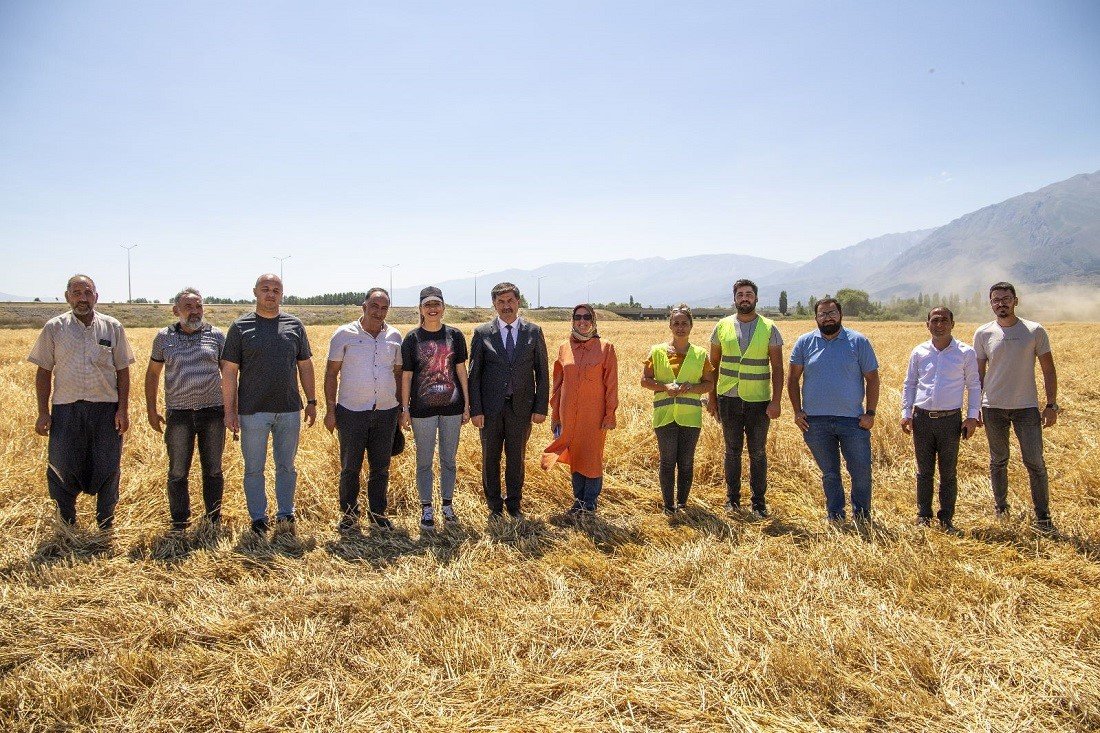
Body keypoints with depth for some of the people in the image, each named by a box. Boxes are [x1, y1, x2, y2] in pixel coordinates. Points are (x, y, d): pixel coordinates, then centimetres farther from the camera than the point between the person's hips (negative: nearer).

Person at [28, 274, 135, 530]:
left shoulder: (113, 327, 3)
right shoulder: (54, 327, 2)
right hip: (66, 410, 0)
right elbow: (44, 372, 4)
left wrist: (123, 409, -2)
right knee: (62, 469, 7)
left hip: (106, 409, 0)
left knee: (107, 469, 7)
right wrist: (43, 412, -2)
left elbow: (123, 371, 4)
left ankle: (106, 526, 22)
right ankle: (67, 526, 23)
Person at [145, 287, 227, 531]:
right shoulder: (164, 337, 5)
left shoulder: (216, 335, 4)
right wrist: (151, 410, 8)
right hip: (178, 414, 0)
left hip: (213, 411, 0)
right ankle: (179, 525, 18)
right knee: (177, 473, 5)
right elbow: (152, 374, 12)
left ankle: (214, 520, 21)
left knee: (213, 471, 8)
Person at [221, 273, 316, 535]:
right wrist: (230, 410, -6)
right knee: (254, 469, 8)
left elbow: (305, 366, 11)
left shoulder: (294, 325, 6)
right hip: (253, 412, -2)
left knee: (287, 466, 12)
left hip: (290, 409, 2)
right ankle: (258, 518, 21)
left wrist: (311, 401, 8)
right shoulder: (241, 326, -1)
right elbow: (229, 371, -2)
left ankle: (285, 513, 26)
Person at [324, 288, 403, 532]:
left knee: (381, 468, 11)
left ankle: (378, 512, 26)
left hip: (386, 412, 3)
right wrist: (330, 410, -5)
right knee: (350, 467, 7)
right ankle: (349, 514, 22)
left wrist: (402, 408, 9)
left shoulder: (394, 336, 5)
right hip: (351, 411, -3)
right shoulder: (345, 334, -4)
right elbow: (331, 372, -2)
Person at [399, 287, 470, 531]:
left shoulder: (455, 335, 1)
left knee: (448, 459, 11)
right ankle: (426, 509, 19)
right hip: (422, 408, -1)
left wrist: (467, 404, 2)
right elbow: (406, 376, -1)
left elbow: (461, 371, 4)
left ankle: (447, 505, 25)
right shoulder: (412, 339, -3)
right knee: (424, 461, 7)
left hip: (452, 406, 1)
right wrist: (404, 409, -3)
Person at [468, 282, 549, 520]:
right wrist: (475, 410, -7)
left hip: (521, 406, 0)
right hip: (490, 407, 0)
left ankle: (514, 504, 26)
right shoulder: (482, 333, -2)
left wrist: (541, 407, -3)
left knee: (516, 458, 10)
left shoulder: (534, 332, 1)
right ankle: (494, 505, 25)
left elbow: (542, 372, 2)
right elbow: (474, 374, -1)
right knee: (490, 458, 10)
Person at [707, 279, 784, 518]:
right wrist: (712, 398, 6)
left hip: (759, 400, -1)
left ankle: (759, 502, 17)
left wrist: (776, 401, -8)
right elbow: (713, 364, 9)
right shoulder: (722, 327, 4)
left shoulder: (769, 328, 1)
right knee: (732, 451, 9)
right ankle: (732, 499, 21)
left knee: (758, 453, 6)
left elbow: (777, 368, 0)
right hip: (728, 399, 1)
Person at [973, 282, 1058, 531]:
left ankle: (1043, 516, 8)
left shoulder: (1035, 331, -2)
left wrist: (1052, 405, -3)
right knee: (998, 461, 12)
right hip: (993, 407, 1)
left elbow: (1048, 370, 2)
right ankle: (1001, 507, 28)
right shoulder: (983, 334, 1)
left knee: (1035, 462, -3)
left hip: (1027, 407, -1)